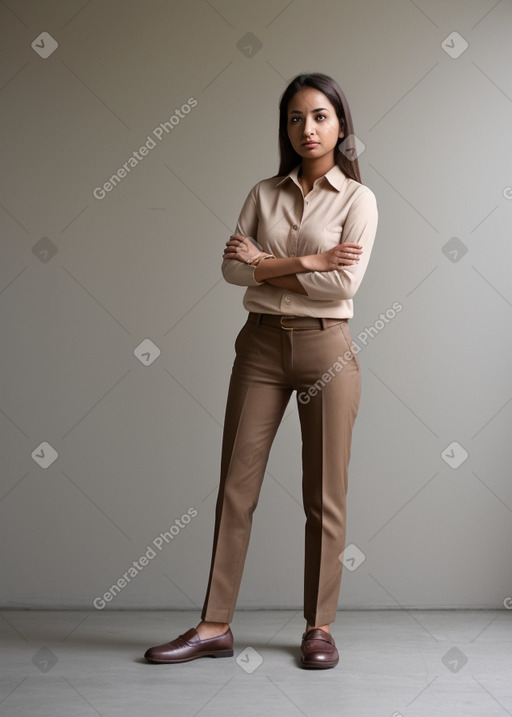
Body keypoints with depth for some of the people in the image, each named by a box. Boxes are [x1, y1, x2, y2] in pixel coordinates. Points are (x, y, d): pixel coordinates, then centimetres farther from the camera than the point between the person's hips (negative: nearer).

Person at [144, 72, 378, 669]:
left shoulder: (357, 199, 1)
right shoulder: (264, 193, 10)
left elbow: (345, 282, -12)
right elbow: (231, 266, -1)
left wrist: (265, 265, -8)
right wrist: (307, 262, -10)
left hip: (326, 349, -3)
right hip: (261, 344, 3)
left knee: (324, 495, 3)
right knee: (236, 485, 2)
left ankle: (319, 626, 17)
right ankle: (215, 625, 11)